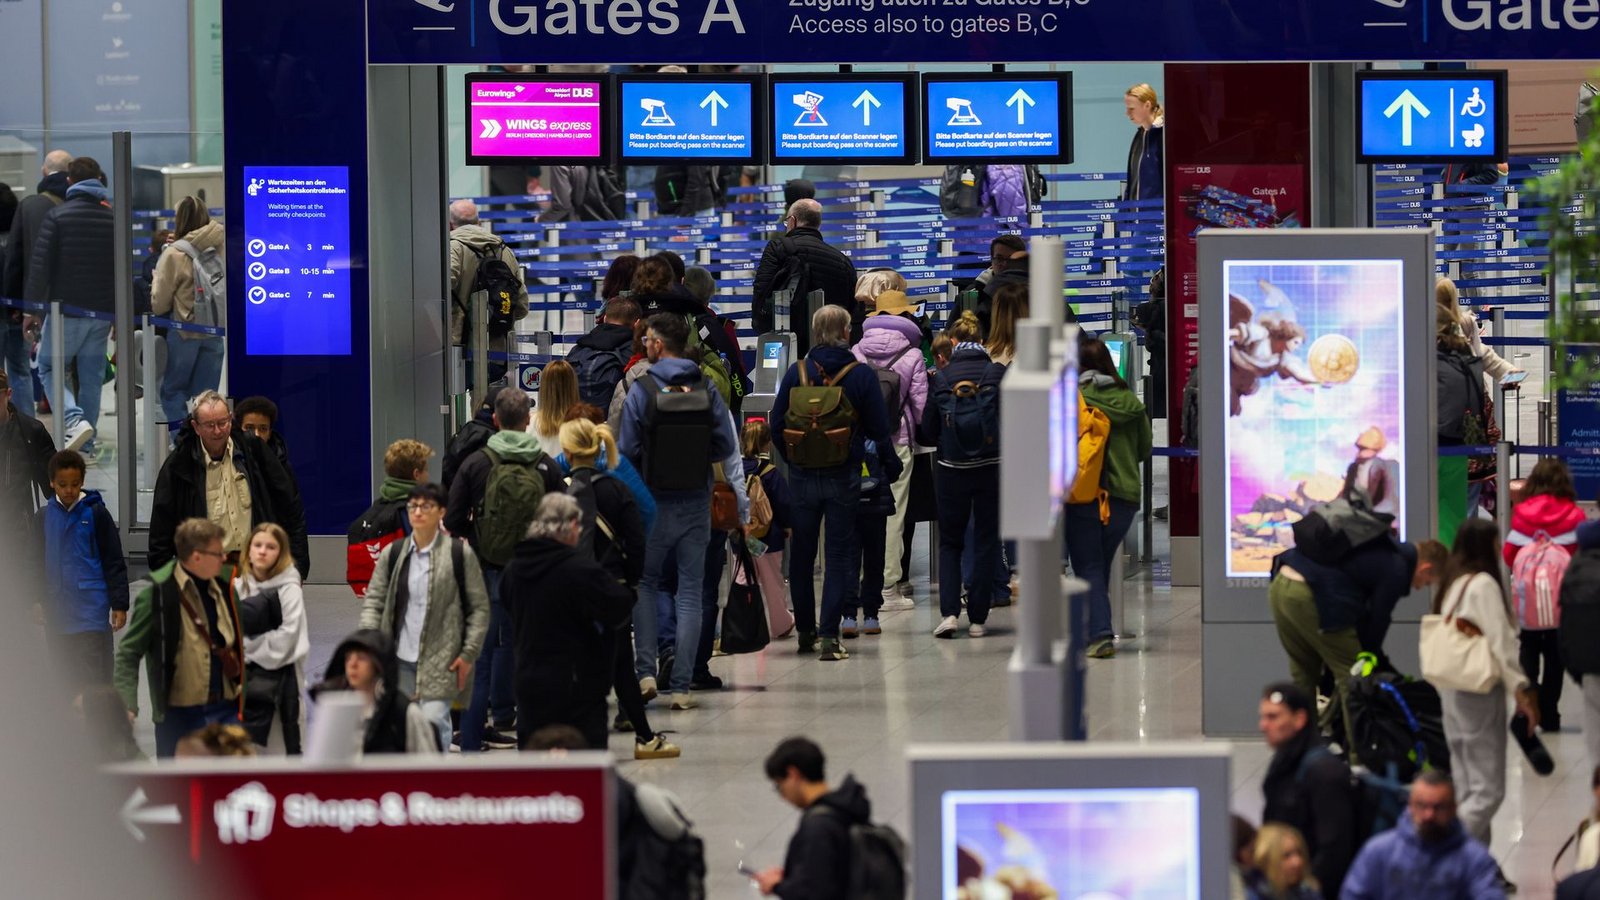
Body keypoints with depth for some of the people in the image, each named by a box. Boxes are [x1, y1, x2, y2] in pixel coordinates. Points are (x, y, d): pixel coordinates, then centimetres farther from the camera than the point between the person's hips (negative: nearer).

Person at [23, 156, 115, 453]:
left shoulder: (56, 216, -7)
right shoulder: (113, 219, 6)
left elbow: (40, 266, -11)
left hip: (66, 309, -4)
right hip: (102, 311, 4)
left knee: (49, 368, 6)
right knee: (91, 376, 11)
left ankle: (75, 420, -17)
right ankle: (86, 443, 12)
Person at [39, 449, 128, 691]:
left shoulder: (96, 514, -5)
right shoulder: (44, 517, 7)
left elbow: (114, 562, -2)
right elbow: (37, 562, 16)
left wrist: (119, 604, -5)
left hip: (91, 605, -4)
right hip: (57, 606, 4)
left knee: (92, 670, -10)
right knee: (68, 673, 10)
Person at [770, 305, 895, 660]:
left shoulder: (796, 373, -2)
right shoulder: (861, 375, -7)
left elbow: (776, 426, 2)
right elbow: (879, 430, -3)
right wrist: (890, 466, 12)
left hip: (802, 475, 2)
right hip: (844, 477, -2)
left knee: (801, 554, 15)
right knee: (838, 555, 1)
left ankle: (805, 630, 23)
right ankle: (829, 635, -8)